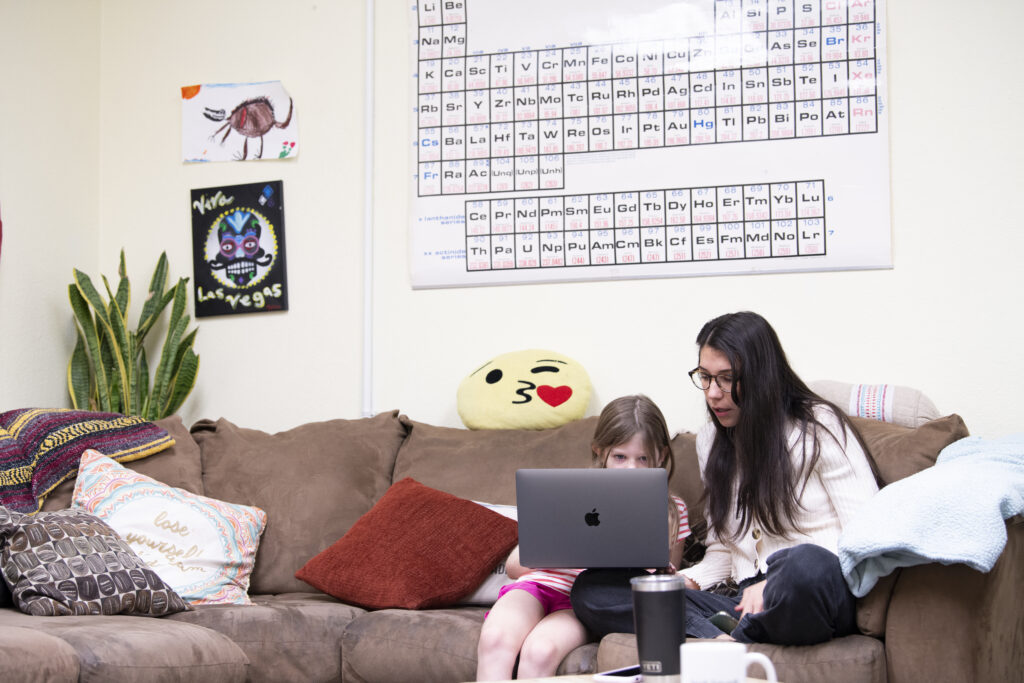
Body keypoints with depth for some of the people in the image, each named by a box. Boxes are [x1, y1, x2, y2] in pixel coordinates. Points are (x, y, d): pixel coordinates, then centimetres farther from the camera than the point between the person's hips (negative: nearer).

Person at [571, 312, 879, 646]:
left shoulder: (819, 426, 2)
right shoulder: (711, 441, 21)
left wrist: (772, 585, -17)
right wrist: (680, 581, -2)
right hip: (743, 602, 5)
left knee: (806, 563, -44)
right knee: (590, 588, -13)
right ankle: (723, 641, -30)